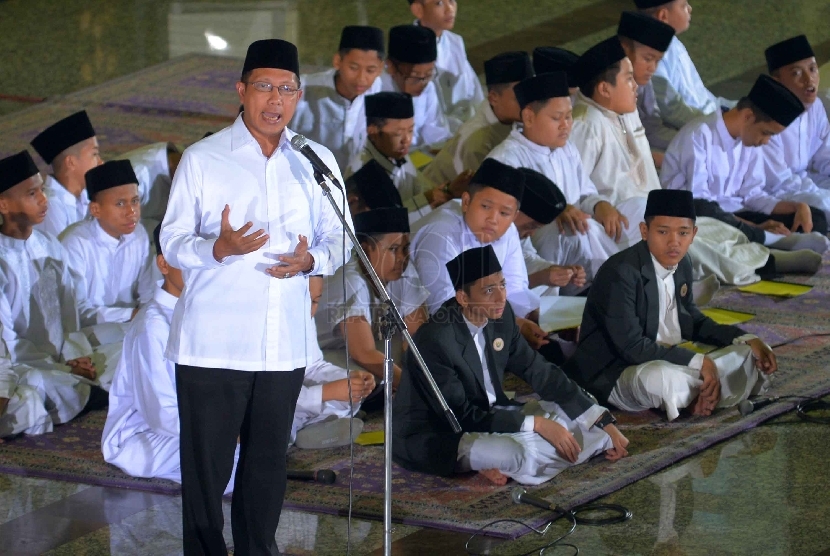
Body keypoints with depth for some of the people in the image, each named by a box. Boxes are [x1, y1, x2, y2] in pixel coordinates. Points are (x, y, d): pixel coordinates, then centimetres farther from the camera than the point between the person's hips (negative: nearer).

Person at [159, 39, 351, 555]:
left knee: (268, 460, 10)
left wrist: (312, 259, -10)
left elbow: (338, 239, 13)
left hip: (285, 340, 3)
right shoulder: (202, 159, -1)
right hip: (213, 341, -3)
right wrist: (220, 248, -21)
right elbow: (172, 241, -1)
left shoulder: (317, 161, 9)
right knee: (206, 463, -1)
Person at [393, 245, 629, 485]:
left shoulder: (500, 316, -5)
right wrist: (536, 424, -26)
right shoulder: (434, 340, -27)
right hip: (430, 437, -9)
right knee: (518, 454, -37)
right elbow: (461, 416, -24)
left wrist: (604, 422, -4)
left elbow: (538, 371, 3)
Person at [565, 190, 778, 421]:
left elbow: (693, 322, 18)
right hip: (616, 376, -8)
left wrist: (748, 341, 2)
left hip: (672, 364, 8)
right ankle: (710, 390, -9)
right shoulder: (620, 273, -22)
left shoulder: (681, 265, 5)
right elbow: (631, 346, -26)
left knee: (753, 358, 4)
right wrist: (699, 362, -24)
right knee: (658, 380, -41)